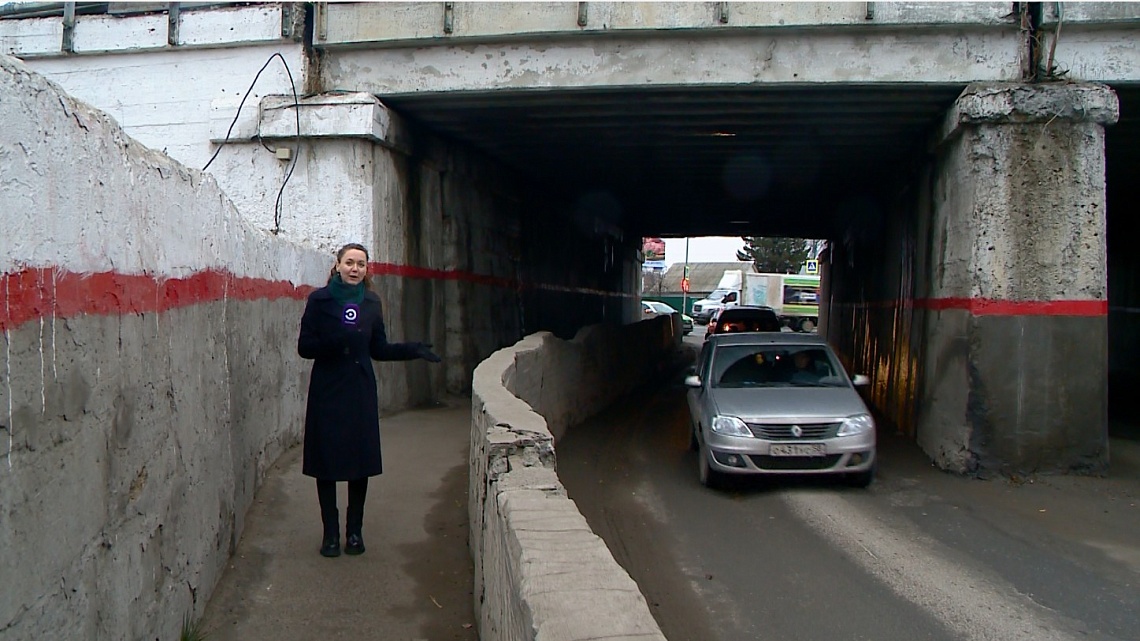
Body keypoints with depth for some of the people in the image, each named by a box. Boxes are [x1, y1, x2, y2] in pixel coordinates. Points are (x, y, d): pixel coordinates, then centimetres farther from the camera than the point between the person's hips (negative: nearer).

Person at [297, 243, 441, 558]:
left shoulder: (371, 301, 8)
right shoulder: (319, 300, -2)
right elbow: (304, 347, -6)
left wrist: (411, 350, -1)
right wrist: (335, 343, -23)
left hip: (361, 391, 3)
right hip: (327, 391, -3)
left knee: (361, 462, 4)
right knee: (326, 462, 1)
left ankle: (355, 531, 18)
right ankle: (331, 532, 14)